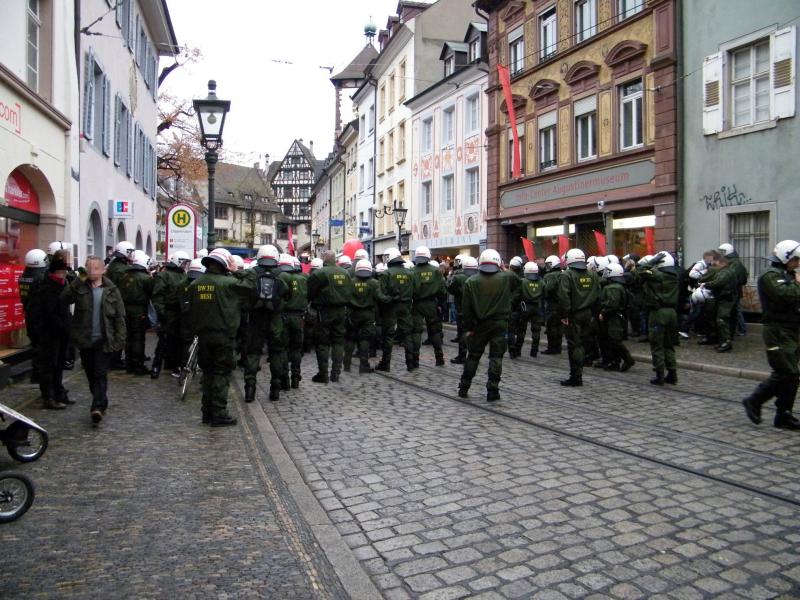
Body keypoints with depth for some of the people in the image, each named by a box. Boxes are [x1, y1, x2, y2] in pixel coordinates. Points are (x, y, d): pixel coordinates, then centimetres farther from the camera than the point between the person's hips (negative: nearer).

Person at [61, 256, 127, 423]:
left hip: (104, 340, -3)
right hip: (84, 339, 4)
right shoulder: (80, 288, 4)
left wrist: (120, 339, -8)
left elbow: (120, 317, -1)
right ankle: (101, 403, 28)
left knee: (100, 374, -8)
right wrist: (77, 282, -22)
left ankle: (97, 407, -10)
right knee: (90, 374, 13)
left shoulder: (112, 290, -1)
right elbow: (63, 299, -15)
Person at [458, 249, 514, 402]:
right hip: (500, 324, -1)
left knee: (473, 355, 13)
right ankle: (492, 391, 1)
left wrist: (468, 327, 3)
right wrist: (506, 270, 25)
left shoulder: (471, 282, -3)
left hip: (479, 325, 1)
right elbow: (519, 282, 19)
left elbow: (466, 308, -4)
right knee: (496, 357, 4)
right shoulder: (506, 278, -4)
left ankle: (463, 388, 20)